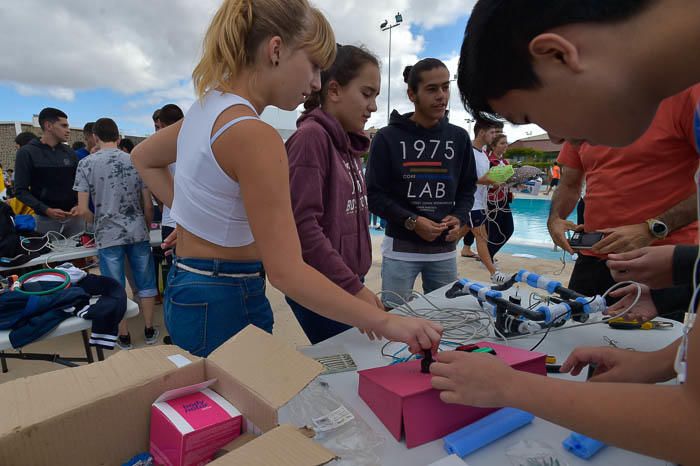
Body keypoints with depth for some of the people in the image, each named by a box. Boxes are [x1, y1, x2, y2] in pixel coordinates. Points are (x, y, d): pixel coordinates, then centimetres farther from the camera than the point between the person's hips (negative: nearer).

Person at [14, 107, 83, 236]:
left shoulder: (70, 153, 10)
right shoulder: (27, 152, -2)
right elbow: (21, 190, -5)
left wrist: (78, 205, -7)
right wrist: (46, 210, -18)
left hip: (74, 217, 4)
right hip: (46, 219, -3)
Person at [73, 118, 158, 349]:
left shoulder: (86, 164, -3)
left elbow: (83, 210, -6)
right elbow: (148, 205, 1)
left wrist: (98, 223, 14)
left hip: (108, 235, -1)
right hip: (138, 232, 1)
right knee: (145, 284, 12)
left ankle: (124, 336, 20)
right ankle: (149, 331, 22)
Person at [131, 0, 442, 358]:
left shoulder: (207, 106, 3)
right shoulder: (254, 135, -26)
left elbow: (143, 158, 21)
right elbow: (286, 272, -29)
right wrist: (386, 323, -26)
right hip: (226, 303, -9)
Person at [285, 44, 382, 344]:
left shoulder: (349, 144, 12)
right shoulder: (311, 136, -13)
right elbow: (303, 224, -21)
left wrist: (358, 282, 12)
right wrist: (355, 288, -21)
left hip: (350, 282, 8)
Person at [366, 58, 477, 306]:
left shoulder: (459, 137, 7)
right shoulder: (388, 137, -4)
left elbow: (468, 187, 14)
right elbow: (374, 194, -6)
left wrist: (459, 218, -6)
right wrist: (411, 221, -16)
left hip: (445, 249, 4)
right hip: (401, 248, -3)